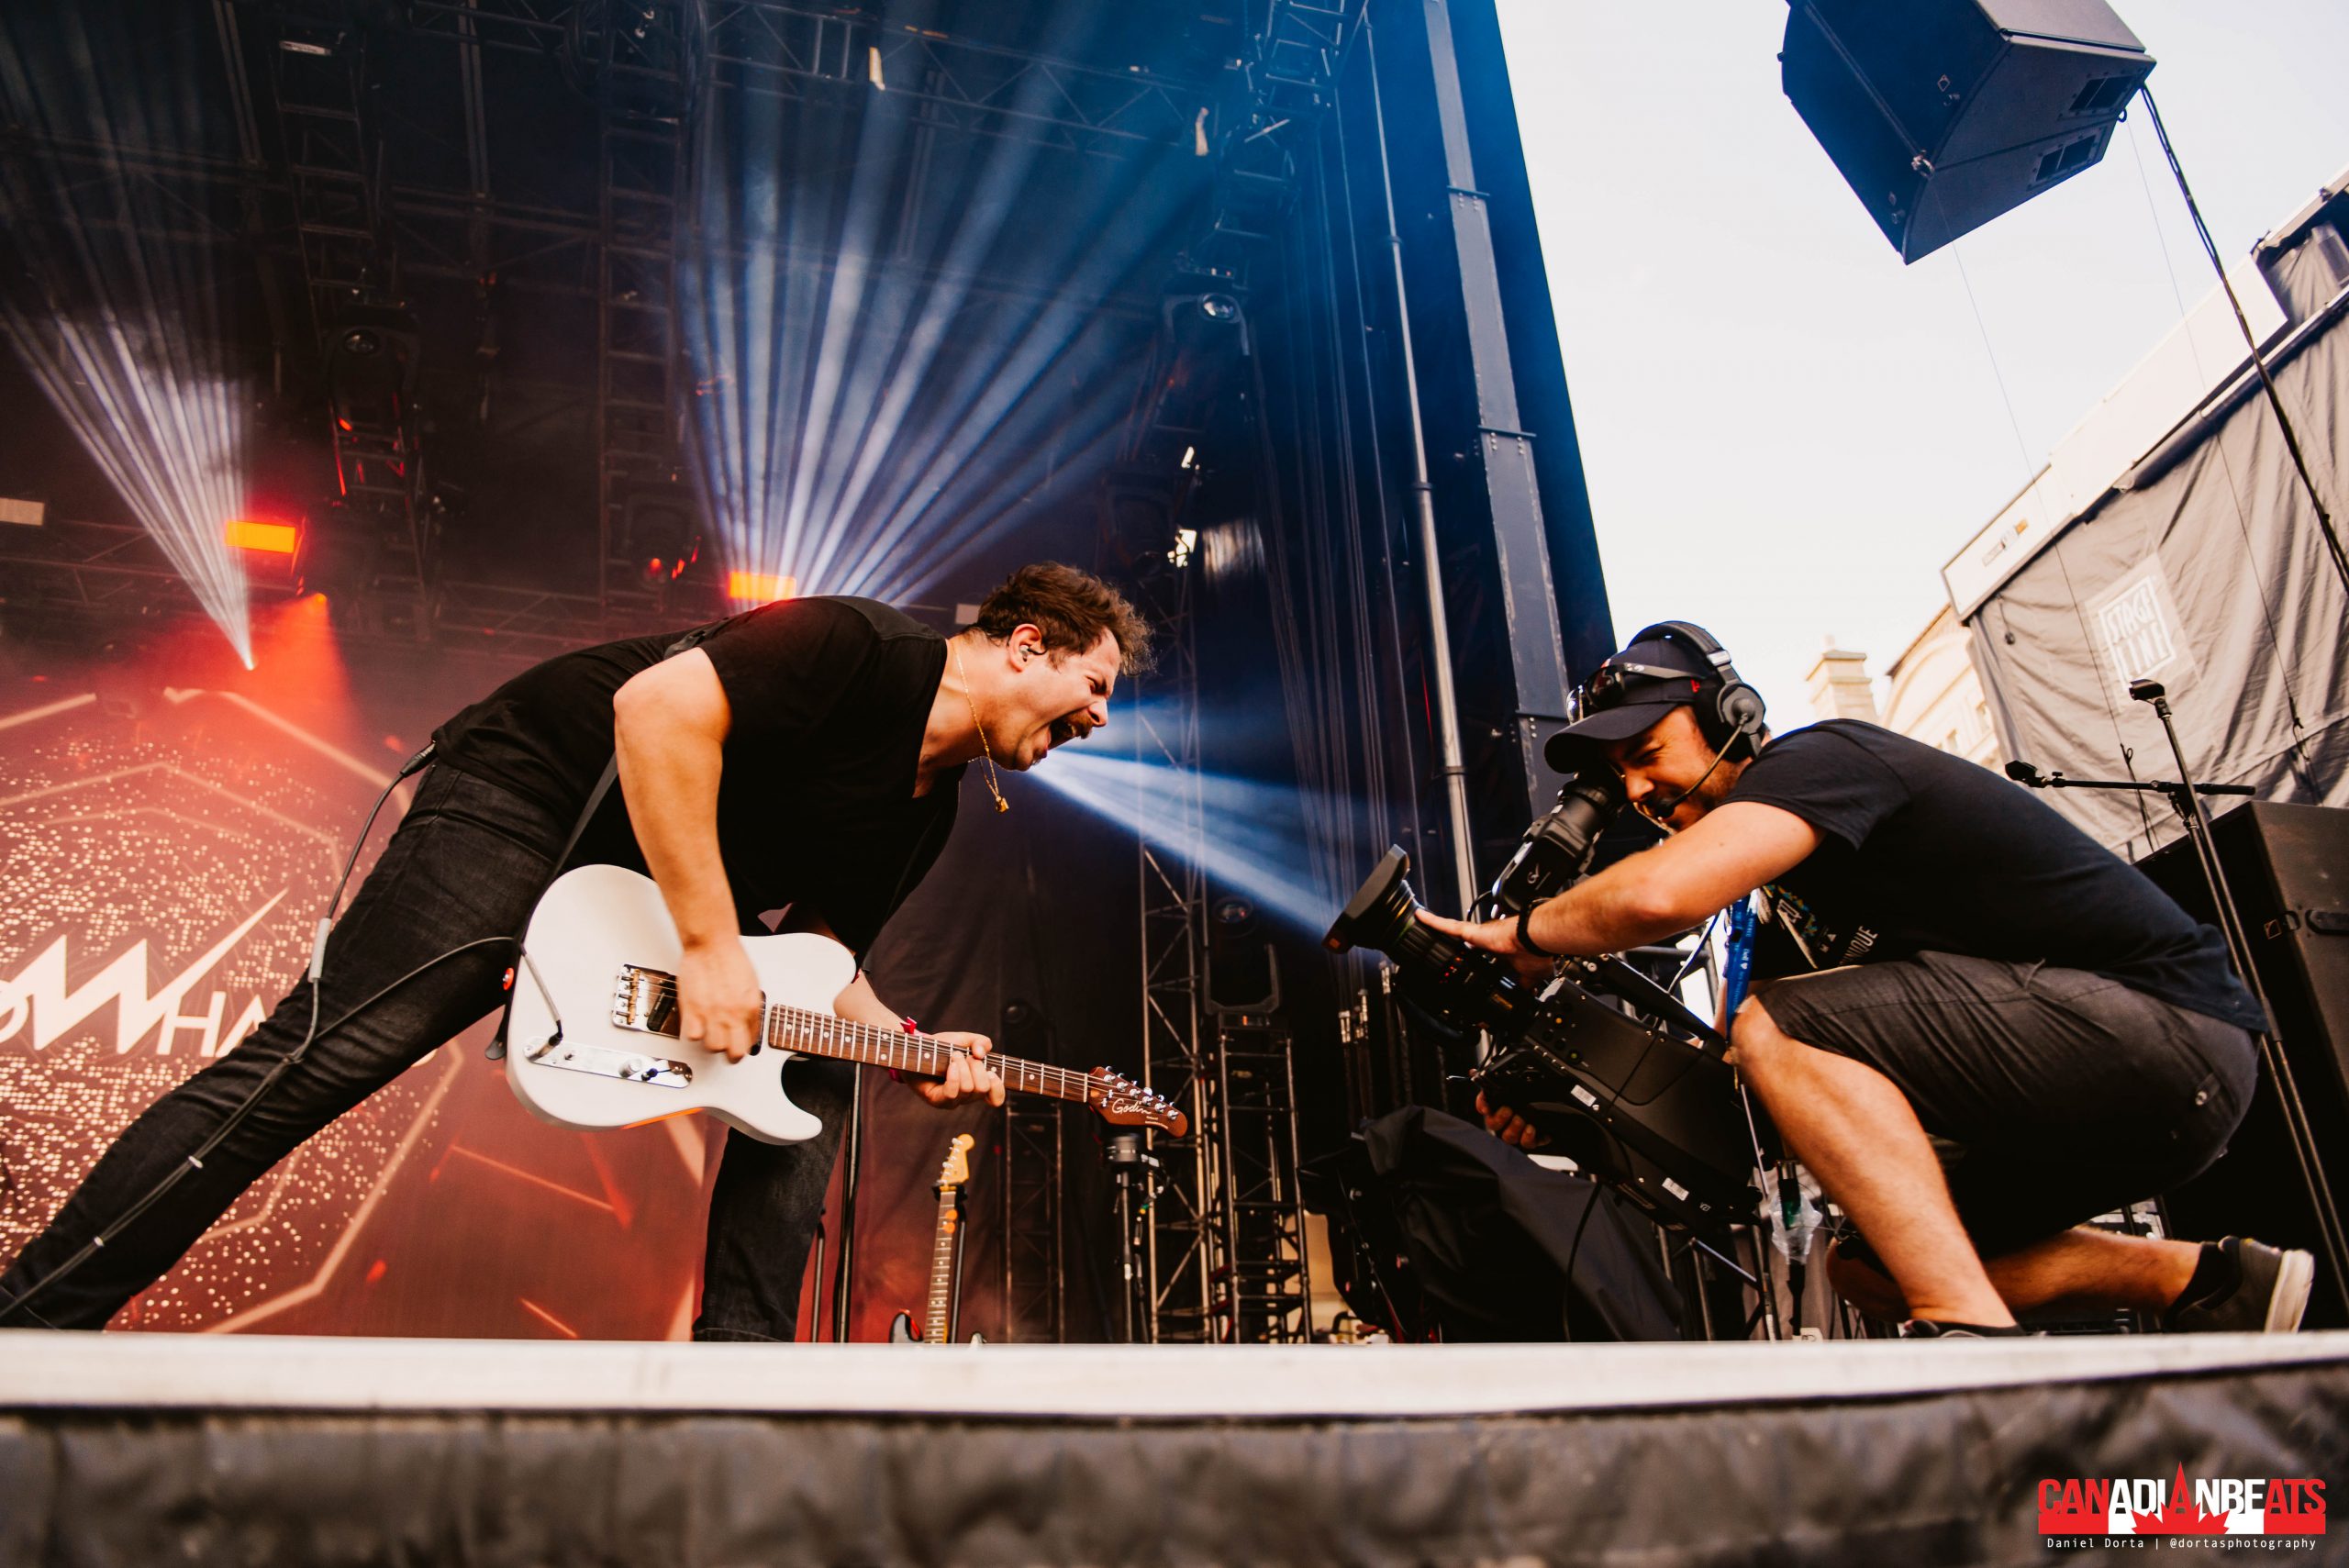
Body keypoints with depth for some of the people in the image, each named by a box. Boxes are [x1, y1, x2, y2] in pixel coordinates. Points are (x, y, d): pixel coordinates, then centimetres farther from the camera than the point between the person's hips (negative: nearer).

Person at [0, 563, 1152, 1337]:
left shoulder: (924, 816, 7)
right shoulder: (869, 653, -22)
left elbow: (815, 944, 12)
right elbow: (657, 709, -32)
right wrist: (712, 947, -31)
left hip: (678, 877, 10)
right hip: (529, 793, -10)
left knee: (817, 1078, 2)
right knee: (322, 1056, -16)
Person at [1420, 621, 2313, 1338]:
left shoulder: (1821, 758, -13)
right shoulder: (1790, 896, 16)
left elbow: (1662, 895, -32)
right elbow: (1736, 1085, 15)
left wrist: (1526, 936, -14)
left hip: (2161, 1025, -10)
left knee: (1781, 1031, -22)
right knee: (1868, 1268, 17)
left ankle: (1972, 1329, -24)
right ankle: (2207, 1284, 10)